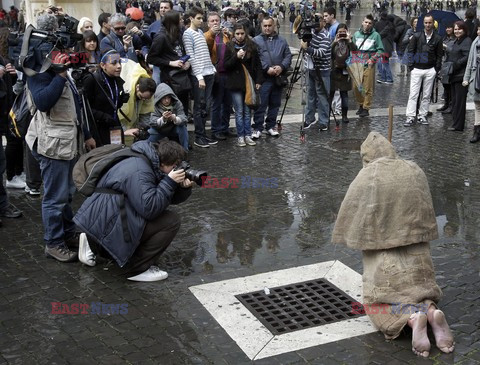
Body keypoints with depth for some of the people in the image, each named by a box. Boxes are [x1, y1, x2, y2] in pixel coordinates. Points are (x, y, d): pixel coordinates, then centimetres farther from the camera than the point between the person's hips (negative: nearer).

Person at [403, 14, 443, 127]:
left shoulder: (437, 38, 4)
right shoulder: (417, 36, 1)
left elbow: (439, 55, 7)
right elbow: (410, 51, 2)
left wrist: (437, 69, 0)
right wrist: (411, 66, -5)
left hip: (430, 70, 1)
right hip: (417, 69, -1)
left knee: (426, 95, 7)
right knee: (413, 94, -4)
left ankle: (422, 116, 15)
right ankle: (410, 117, -4)